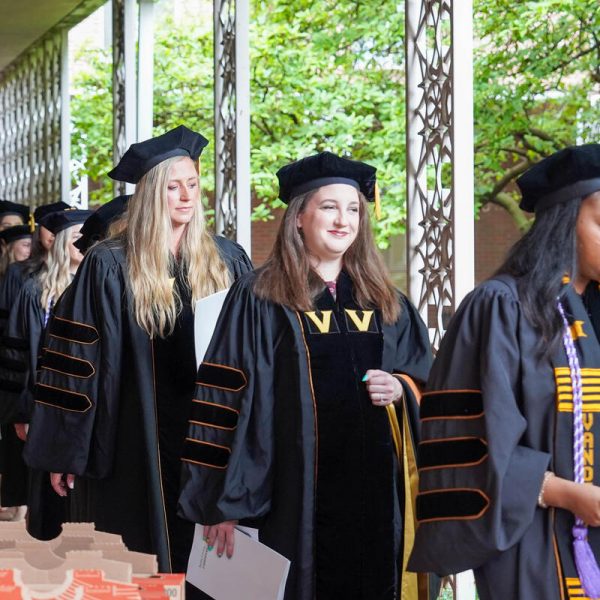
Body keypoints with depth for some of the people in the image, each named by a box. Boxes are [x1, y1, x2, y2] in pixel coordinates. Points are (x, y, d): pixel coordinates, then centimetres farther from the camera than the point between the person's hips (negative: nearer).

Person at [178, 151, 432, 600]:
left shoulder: (385, 301, 12)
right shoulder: (260, 299, -2)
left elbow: (425, 380, 18)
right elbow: (226, 403, -6)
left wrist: (401, 389, -6)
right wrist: (224, 504, -11)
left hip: (375, 489, 4)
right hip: (297, 494, -4)